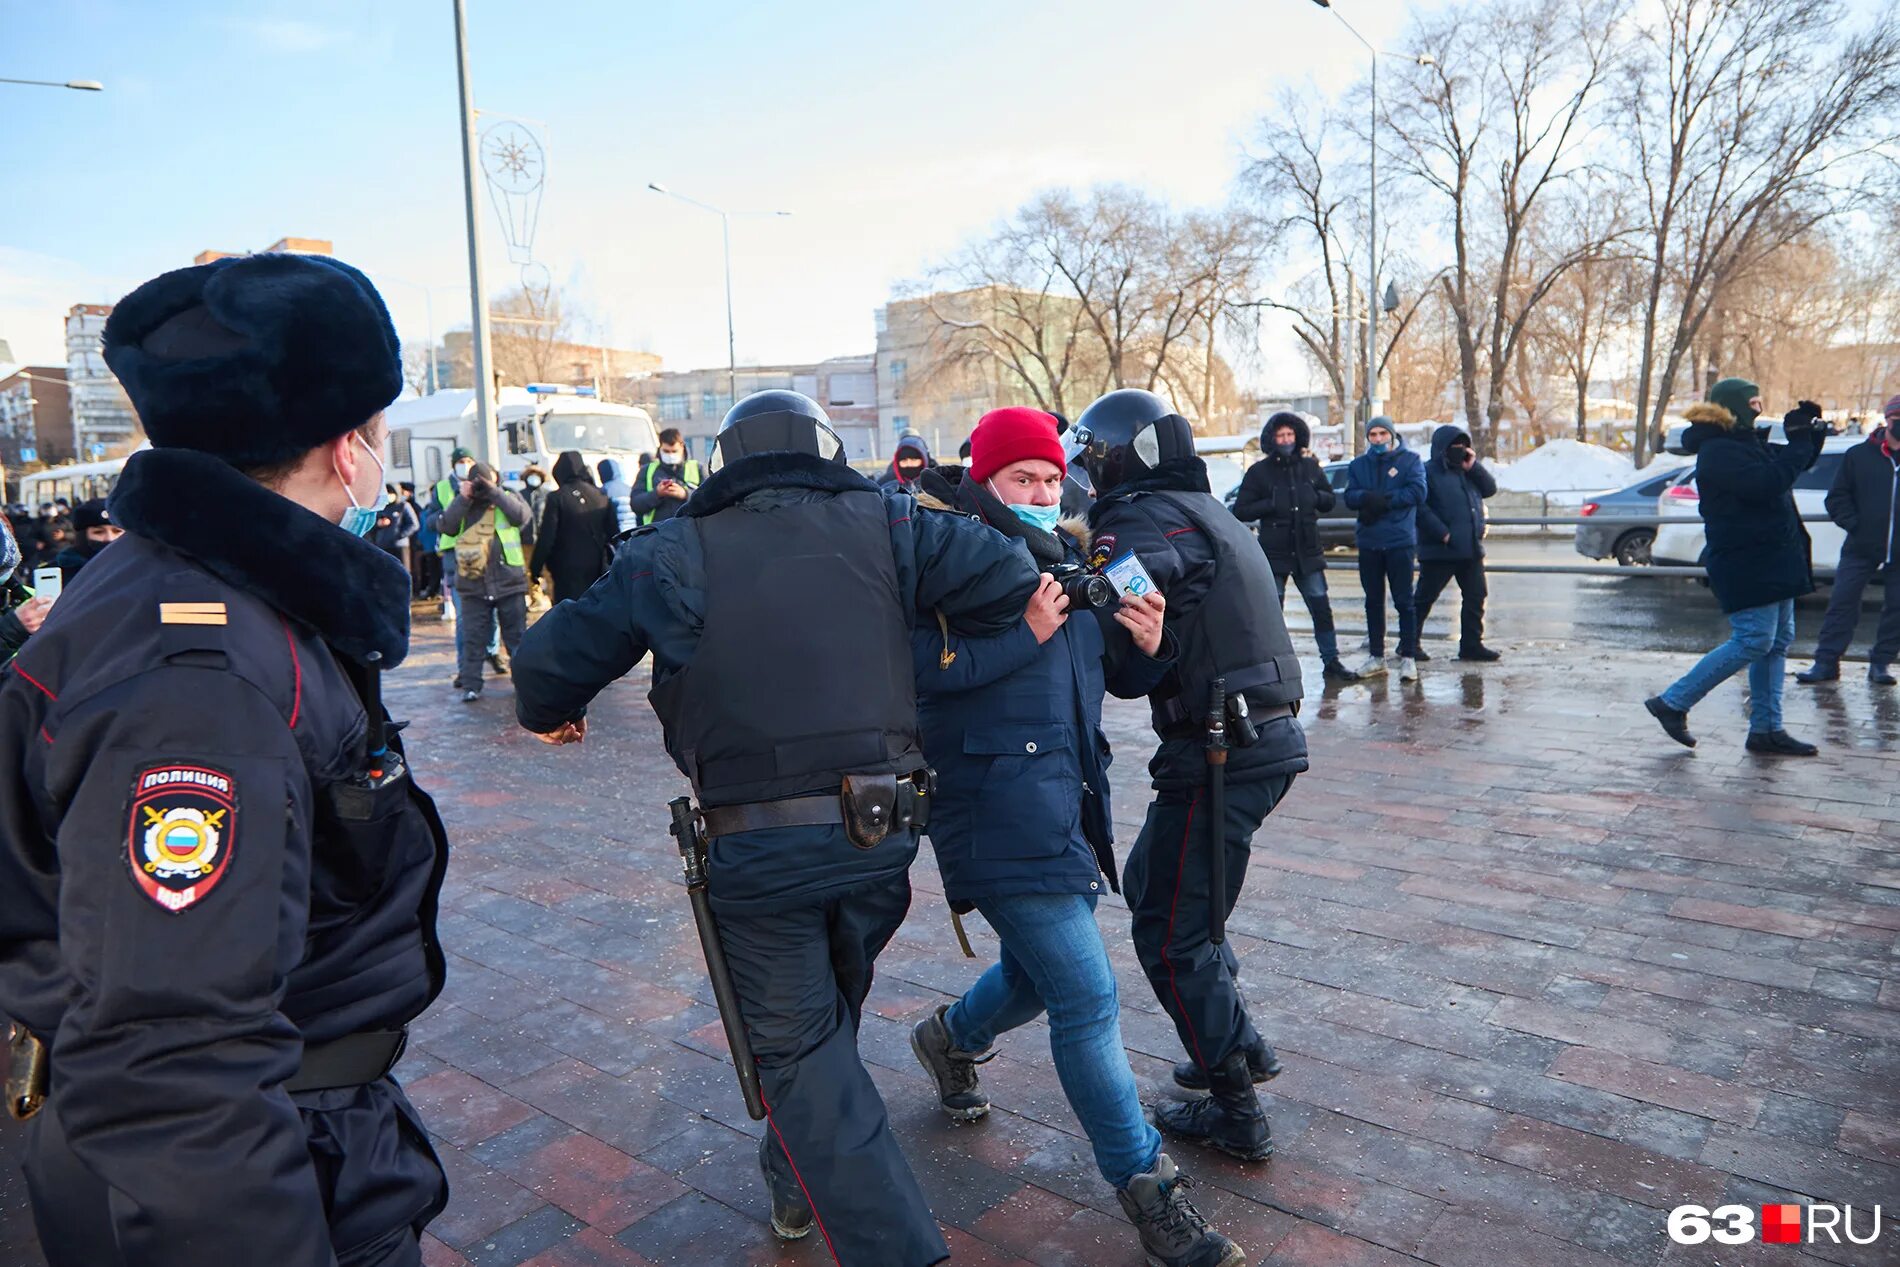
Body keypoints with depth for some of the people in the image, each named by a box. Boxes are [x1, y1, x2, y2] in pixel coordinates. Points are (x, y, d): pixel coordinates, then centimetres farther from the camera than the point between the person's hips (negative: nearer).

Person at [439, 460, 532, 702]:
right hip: (474, 585, 1)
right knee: (473, 636, 3)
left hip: (509, 582, -1)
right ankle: (470, 684, 7)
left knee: (516, 634, 7)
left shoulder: (507, 498, 8)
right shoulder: (462, 506, 11)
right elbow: (447, 526, -5)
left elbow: (521, 515, -12)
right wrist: (462, 498, -11)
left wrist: (496, 492, -14)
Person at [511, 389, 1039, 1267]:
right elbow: (1004, 578, -9)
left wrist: (551, 715, 22)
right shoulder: (882, 526, 0)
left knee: (798, 1047, 11)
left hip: (755, 849, -3)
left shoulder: (675, 554, -2)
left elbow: (551, 659, 1)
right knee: (830, 1011, 26)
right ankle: (801, 1187, 46)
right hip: (883, 831, 3)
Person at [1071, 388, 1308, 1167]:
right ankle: (1239, 1045, 34)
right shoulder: (1201, 512, 19)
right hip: (1262, 739, 10)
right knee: (1148, 883, 24)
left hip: (1219, 752, -10)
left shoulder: (1151, 515, -11)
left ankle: (1237, 1112, 14)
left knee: (1170, 933, 2)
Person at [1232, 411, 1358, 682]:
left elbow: (1330, 500, 16)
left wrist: (1316, 497, -5)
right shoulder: (1259, 472, -2)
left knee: (1321, 608, 5)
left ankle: (1331, 662, 16)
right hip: (1274, 553, -3)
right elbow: (1240, 511, -4)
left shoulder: (1310, 466, 9)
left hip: (1307, 551, 3)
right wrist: (1271, 504, -17)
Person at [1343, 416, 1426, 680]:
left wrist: (1383, 500, -14)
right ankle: (1376, 656, 17)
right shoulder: (1358, 464, 13)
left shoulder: (1410, 460, 3)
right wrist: (1369, 497, -20)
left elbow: (1418, 492, -10)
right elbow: (1350, 498, 0)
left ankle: (1408, 657, 0)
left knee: (1404, 601, -4)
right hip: (1368, 542, 4)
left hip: (1400, 540, -4)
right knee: (1373, 601, 10)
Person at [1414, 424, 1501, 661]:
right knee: (1424, 598, 0)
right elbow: (1420, 507, -16)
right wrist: (1442, 533, -20)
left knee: (1475, 597, 9)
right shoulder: (1428, 472, -7)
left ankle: (1471, 644, 16)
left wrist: (1473, 467, -2)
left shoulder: (1468, 470, 18)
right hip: (1439, 551, -7)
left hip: (1471, 549, 8)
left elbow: (1490, 489, 11)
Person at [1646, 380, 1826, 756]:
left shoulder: (1746, 444, 17)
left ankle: (1766, 730, 14)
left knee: (1777, 641, 9)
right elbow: (1767, 483, -26)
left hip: (1770, 560, 10)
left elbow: (1792, 464, 27)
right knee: (1753, 641, -12)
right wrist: (1798, 441, -17)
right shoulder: (1720, 451, -15)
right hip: (1746, 563, -10)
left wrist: (1811, 433, 10)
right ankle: (1672, 703, -3)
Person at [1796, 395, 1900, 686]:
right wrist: (1855, 525, -9)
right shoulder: (1859, 455, 3)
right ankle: (1826, 662, 3)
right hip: (1860, 550, -1)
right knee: (1842, 603, -2)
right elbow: (1837, 498, 5)